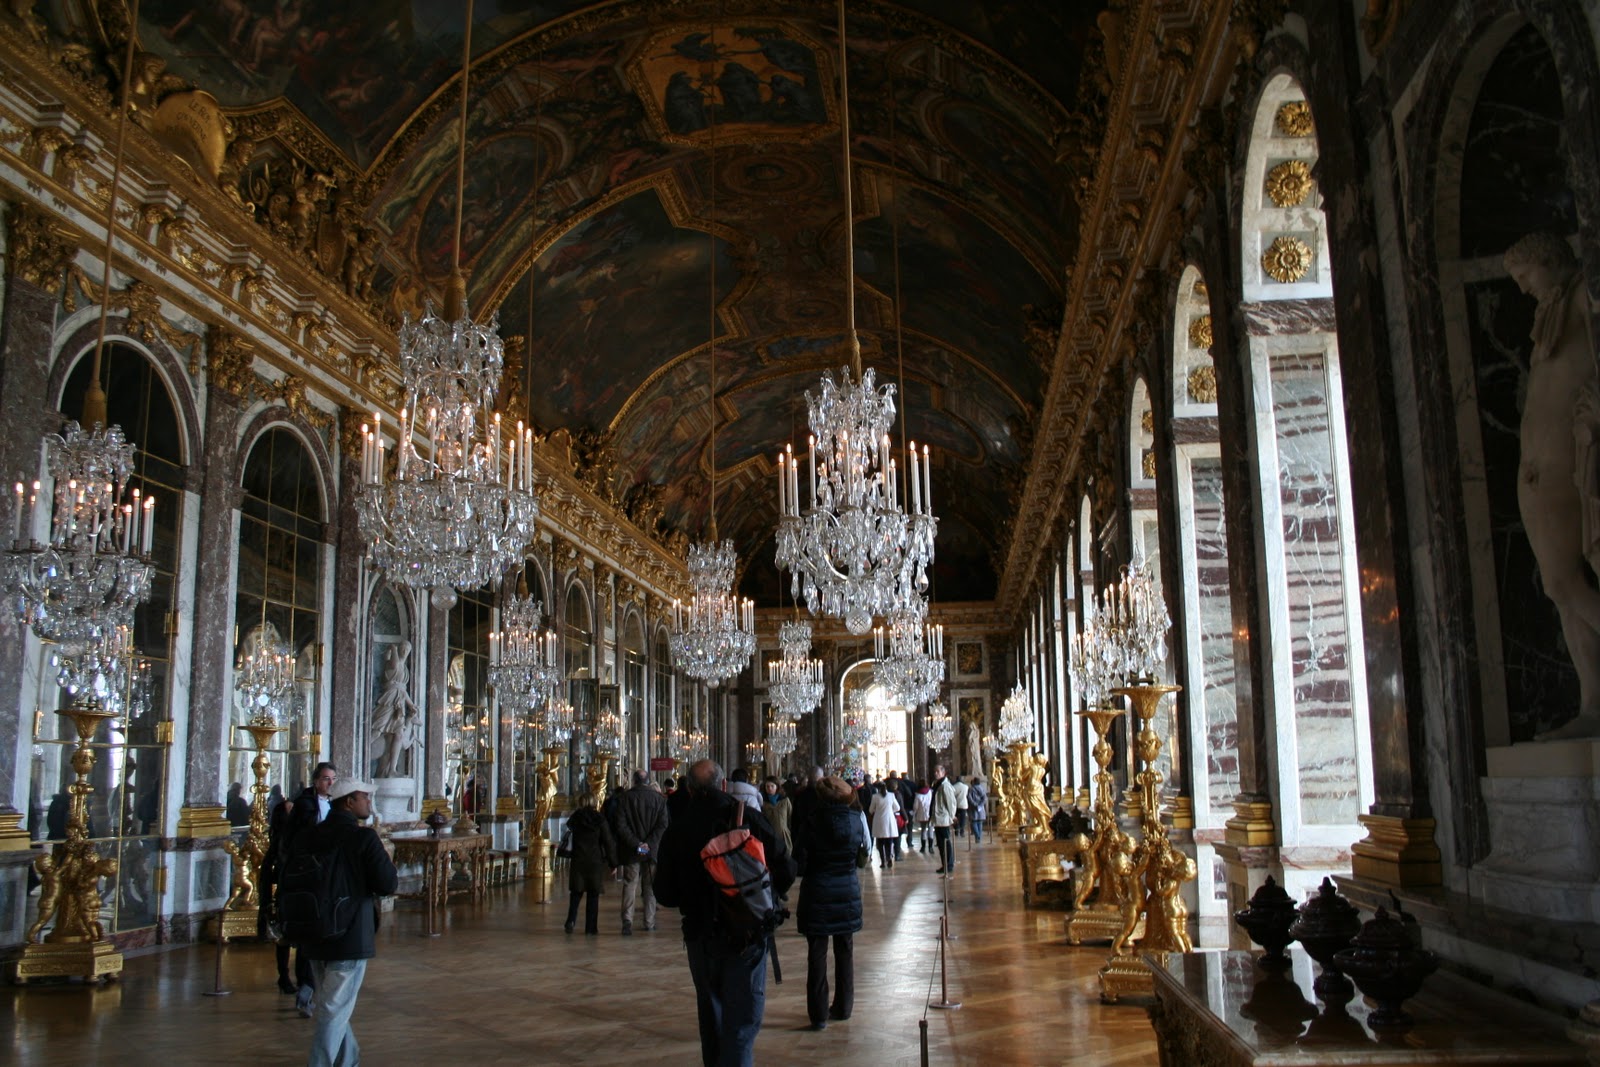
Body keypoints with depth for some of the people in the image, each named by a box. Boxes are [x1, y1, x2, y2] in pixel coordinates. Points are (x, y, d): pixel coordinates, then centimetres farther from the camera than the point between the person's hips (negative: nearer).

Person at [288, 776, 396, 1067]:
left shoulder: (303, 837, 1)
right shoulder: (363, 838, -16)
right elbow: (388, 885, -15)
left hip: (312, 935, 7)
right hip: (350, 936, -7)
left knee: (332, 1003, 22)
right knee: (335, 1010, 1)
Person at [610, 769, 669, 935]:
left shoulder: (624, 797, -2)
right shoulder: (659, 798, 1)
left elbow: (620, 825, -9)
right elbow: (663, 825, -7)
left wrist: (635, 844, -10)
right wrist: (649, 844, -9)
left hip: (630, 852, -1)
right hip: (652, 850, 1)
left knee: (630, 884, 2)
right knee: (650, 886, 11)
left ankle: (627, 921, -9)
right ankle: (649, 922, 13)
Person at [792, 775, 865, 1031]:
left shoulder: (811, 823, -14)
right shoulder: (856, 820, -5)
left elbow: (799, 863, -11)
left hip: (817, 893, -3)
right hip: (849, 892, 3)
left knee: (817, 954, 3)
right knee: (845, 951, 15)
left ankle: (819, 1014, 4)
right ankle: (843, 1007, 23)